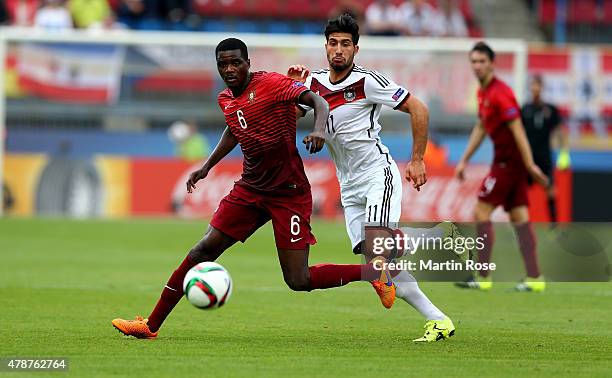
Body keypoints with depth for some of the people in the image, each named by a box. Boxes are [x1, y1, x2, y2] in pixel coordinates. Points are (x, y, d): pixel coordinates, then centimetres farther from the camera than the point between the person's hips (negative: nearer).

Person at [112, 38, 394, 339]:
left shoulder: (271, 83, -14)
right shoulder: (226, 100, 8)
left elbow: (318, 101, -21)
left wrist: (319, 130, -40)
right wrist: (207, 166, 29)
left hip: (289, 192, -7)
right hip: (250, 188, 7)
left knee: (299, 281, -10)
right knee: (204, 249, 0)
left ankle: (376, 272, 10)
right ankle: (152, 325, 6)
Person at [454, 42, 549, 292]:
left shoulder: (499, 93, -17)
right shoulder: (483, 92, 14)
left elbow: (517, 130, -21)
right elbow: (481, 128, 25)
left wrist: (530, 165, -24)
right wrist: (464, 161, 24)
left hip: (509, 161, -9)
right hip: (506, 160, 9)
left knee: (481, 212, -7)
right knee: (519, 217, 6)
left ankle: (483, 278, -5)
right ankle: (534, 278, 4)